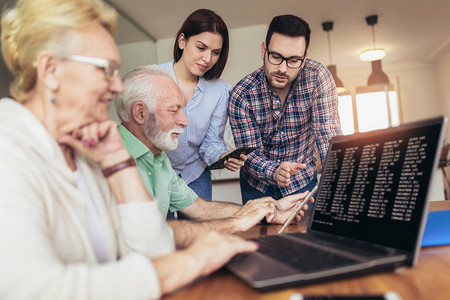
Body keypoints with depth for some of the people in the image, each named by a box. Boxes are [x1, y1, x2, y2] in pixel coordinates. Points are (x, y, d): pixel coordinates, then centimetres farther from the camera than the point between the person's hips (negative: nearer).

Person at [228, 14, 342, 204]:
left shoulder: (317, 77, -21)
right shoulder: (240, 96, -21)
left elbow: (329, 137, -22)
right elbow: (249, 154, -18)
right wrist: (275, 171, -39)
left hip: (303, 181, 0)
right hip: (257, 184, 0)